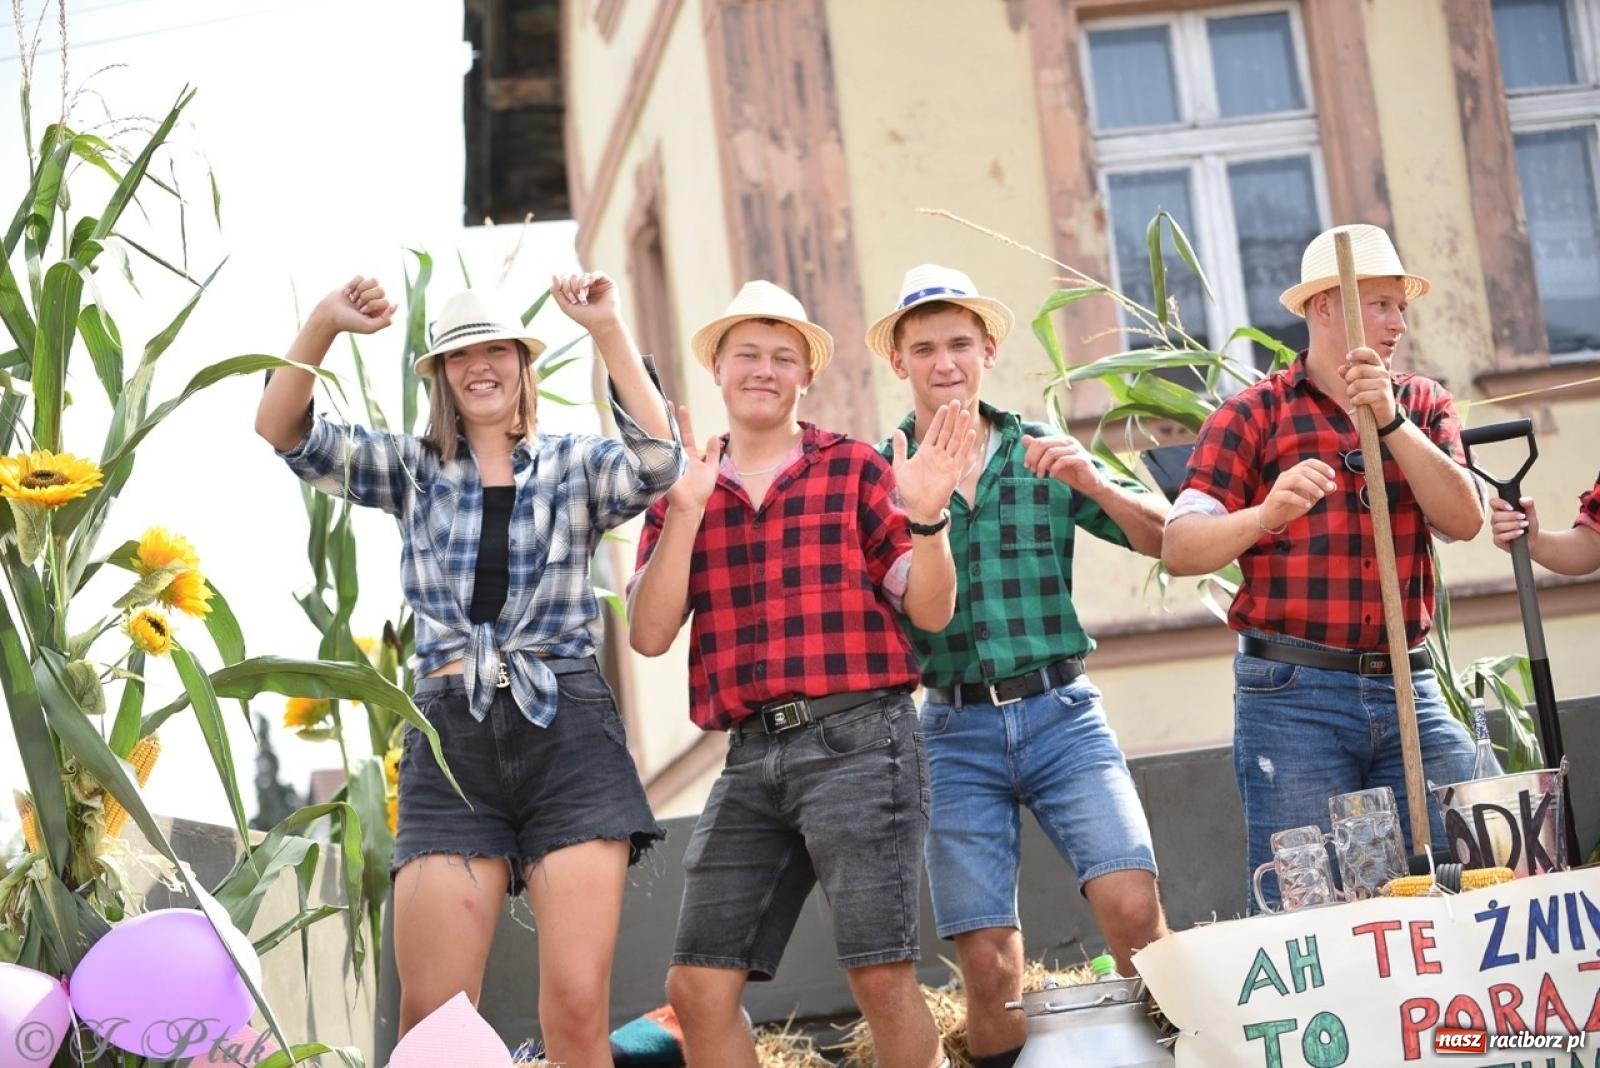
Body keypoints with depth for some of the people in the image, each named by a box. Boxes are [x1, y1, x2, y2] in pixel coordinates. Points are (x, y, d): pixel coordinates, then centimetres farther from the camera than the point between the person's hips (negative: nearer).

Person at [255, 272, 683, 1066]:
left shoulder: (575, 465, 8)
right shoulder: (413, 471, 13)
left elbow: (658, 461, -13)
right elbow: (281, 432, 3)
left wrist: (608, 332, -20)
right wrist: (323, 325, -13)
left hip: (565, 731, -1)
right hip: (452, 737, 2)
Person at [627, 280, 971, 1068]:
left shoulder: (854, 469, 5)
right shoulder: (681, 492, 12)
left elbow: (930, 611, 2)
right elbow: (649, 635, 0)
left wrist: (926, 516, -17)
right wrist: (687, 510, -11)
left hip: (856, 742, -3)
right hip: (749, 759, 4)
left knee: (881, 977, -7)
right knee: (697, 988, 2)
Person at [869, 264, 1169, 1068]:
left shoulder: (1045, 453, 7)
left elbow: (1164, 539, 4)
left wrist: (1095, 484, -15)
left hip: (1060, 713, 0)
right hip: (956, 733, 0)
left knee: (1134, 910, -17)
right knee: (988, 967, -2)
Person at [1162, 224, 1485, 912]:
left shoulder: (1423, 405, 15)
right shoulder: (1254, 414, 2)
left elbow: (1463, 519, -2)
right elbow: (1178, 550, -6)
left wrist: (1390, 419, -11)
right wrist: (1266, 514, -24)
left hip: (1409, 690, 4)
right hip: (1293, 696, -3)